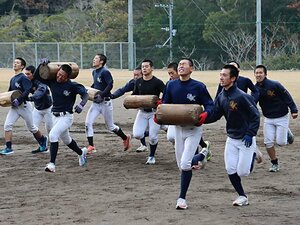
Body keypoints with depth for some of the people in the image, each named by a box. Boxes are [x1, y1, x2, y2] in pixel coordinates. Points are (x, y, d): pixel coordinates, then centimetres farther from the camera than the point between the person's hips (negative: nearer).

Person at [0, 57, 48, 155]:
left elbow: (27, 90, -25)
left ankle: (43, 140, 34)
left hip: (24, 106, -7)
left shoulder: (23, 78, -13)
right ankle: (8, 148, -9)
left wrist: (18, 100, -32)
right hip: (14, 106, 7)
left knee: (31, 127, 9)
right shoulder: (12, 79, 13)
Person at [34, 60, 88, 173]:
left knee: (53, 134, -25)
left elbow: (85, 94, -16)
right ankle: (81, 152, 51)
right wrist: (42, 65, -15)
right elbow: (36, 76, 0)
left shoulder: (72, 85, -16)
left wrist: (81, 104, -35)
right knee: (66, 140, 24)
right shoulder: (52, 81, -2)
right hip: (55, 116, 7)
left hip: (66, 116, -7)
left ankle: (52, 164, -23)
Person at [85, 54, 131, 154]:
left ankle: (125, 138, 29)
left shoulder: (105, 72, -16)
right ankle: (91, 146, -3)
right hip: (95, 103, 8)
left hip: (105, 102, -8)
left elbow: (110, 85, -25)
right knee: (88, 123, -7)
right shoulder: (94, 72, 11)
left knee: (110, 126, 6)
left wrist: (101, 95, -30)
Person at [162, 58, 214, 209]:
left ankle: (182, 198, 1)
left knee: (185, 164, -17)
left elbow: (210, 105, -7)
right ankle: (201, 156, 43)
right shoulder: (171, 85, 2)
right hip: (178, 128, 5)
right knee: (182, 166, 12)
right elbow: (165, 105, 10)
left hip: (194, 129, -5)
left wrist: (205, 114, -29)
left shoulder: (199, 87, -11)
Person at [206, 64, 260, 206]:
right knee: (230, 170, -1)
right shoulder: (221, 97, 1)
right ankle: (242, 197, 16)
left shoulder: (242, 96, -21)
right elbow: (214, 116, 3)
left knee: (242, 172, -3)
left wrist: (250, 134, -22)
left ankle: (253, 155, 29)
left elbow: (255, 116, -17)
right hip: (231, 139, 6)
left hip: (246, 140, -6)